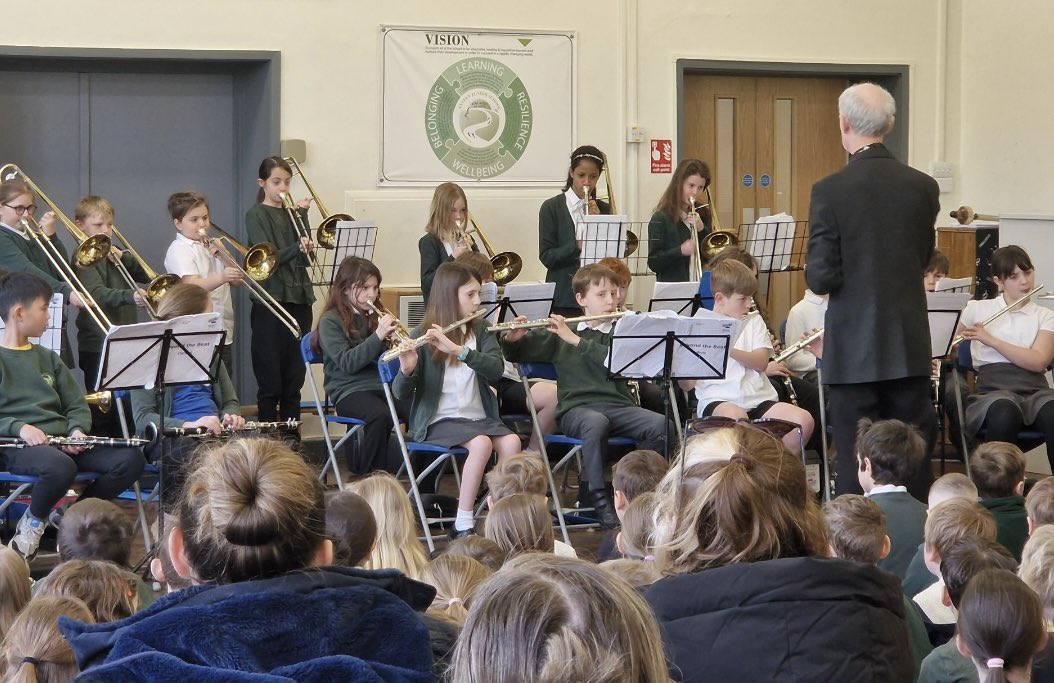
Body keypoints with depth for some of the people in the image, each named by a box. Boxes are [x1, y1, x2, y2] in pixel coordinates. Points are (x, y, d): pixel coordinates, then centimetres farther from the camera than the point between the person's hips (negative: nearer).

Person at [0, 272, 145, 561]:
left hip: (61, 439, 7)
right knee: (61, 467, -41)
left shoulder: (47, 358, 22)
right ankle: (33, 523, -8)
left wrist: (77, 430, -3)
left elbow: (77, 405, 19)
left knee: (131, 459, -15)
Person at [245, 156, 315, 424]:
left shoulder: (291, 215, 15)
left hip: (299, 300, 5)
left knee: (294, 381, 7)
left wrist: (303, 217, -4)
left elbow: (307, 259, 3)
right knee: (271, 383, -4)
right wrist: (296, 249, -31)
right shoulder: (256, 214, -1)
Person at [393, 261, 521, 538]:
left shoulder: (480, 331, 8)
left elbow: (496, 369, -12)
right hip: (439, 421, -4)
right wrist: (407, 370, -32)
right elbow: (401, 392, -9)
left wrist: (458, 350, -26)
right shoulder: (424, 336, -3)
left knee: (512, 442, -26)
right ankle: (463, 525, -23)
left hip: (479, 417, 4)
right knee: (481, 443, -31)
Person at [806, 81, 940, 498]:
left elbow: (821, 279, -13)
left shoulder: (829, 191, -14)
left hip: (854, 350, -3)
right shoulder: (924, 187, -1)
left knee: (855, 462, 3)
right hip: (910, 346, 4)